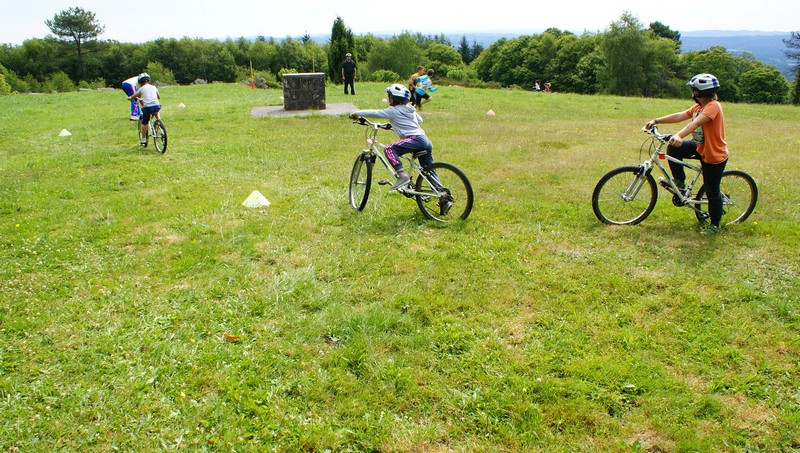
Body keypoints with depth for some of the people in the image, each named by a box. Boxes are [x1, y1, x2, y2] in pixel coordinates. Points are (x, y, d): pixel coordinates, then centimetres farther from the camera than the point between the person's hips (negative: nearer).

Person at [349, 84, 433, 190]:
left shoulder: (393, 111, -1)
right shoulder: (410, 109, 21)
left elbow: (375, 113, -1)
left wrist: (357, 113, 11)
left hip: (415, 139, -8)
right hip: (426, 141, 8)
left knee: (389, 149, -15)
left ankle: (402, 175, -25)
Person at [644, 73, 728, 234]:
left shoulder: (713, 106, -24)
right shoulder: (699, 106, 4)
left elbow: (695, 123, -40)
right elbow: (680, 116, 1)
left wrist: (679, 135, -53)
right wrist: (656, 120, -7)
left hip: (715, 156, -9)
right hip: (700, 148, 9)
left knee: (712, 191, 3)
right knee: (673, 148, -4)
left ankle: (715, 225, 21)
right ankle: (679, 181, 11)